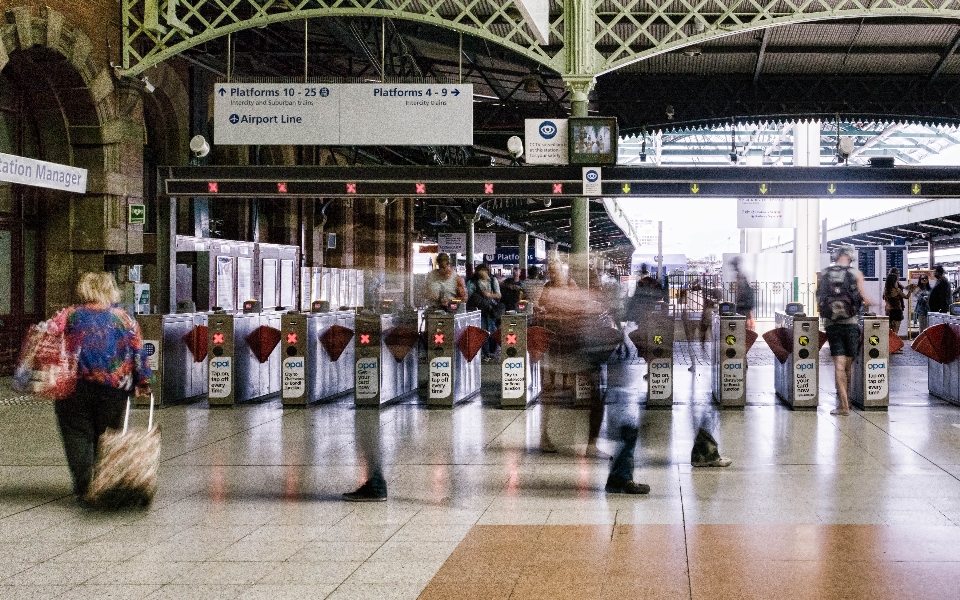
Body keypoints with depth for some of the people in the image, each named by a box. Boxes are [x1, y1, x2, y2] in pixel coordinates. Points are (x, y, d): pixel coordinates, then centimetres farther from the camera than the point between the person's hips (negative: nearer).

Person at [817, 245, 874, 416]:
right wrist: (870, 303, 20)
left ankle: (843, 404, -8)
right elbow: (865, 300, -2)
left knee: (838, 365, -1)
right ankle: (845, 400, 23)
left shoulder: (824, 274, 3)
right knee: (848, 364, 11)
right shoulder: (856, 274, -3)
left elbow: (819, 300, 6)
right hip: (850, 324, -1)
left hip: (831, 324, 1)